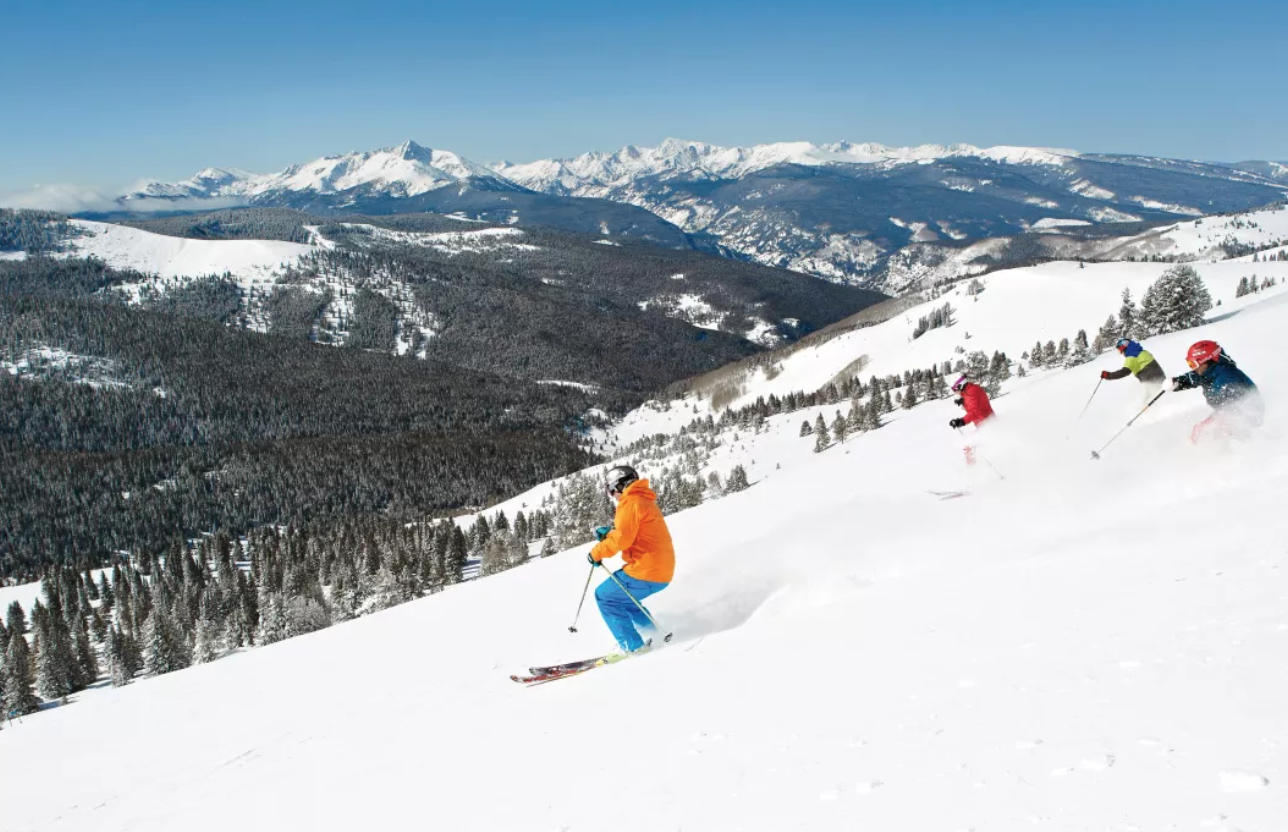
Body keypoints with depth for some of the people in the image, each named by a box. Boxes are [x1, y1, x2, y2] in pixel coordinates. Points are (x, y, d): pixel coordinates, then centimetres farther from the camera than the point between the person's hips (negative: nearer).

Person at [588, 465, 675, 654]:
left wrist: (597, 552, -8)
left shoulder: (630, 503, -12)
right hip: (661, 570, 10)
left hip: (646, 573, -10)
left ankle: (632, 645, -3)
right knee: (620, 595, 26)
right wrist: (608, 534, 14)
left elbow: (622, 538, -21)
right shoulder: (645, 501, 19)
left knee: (605, 596, 1)